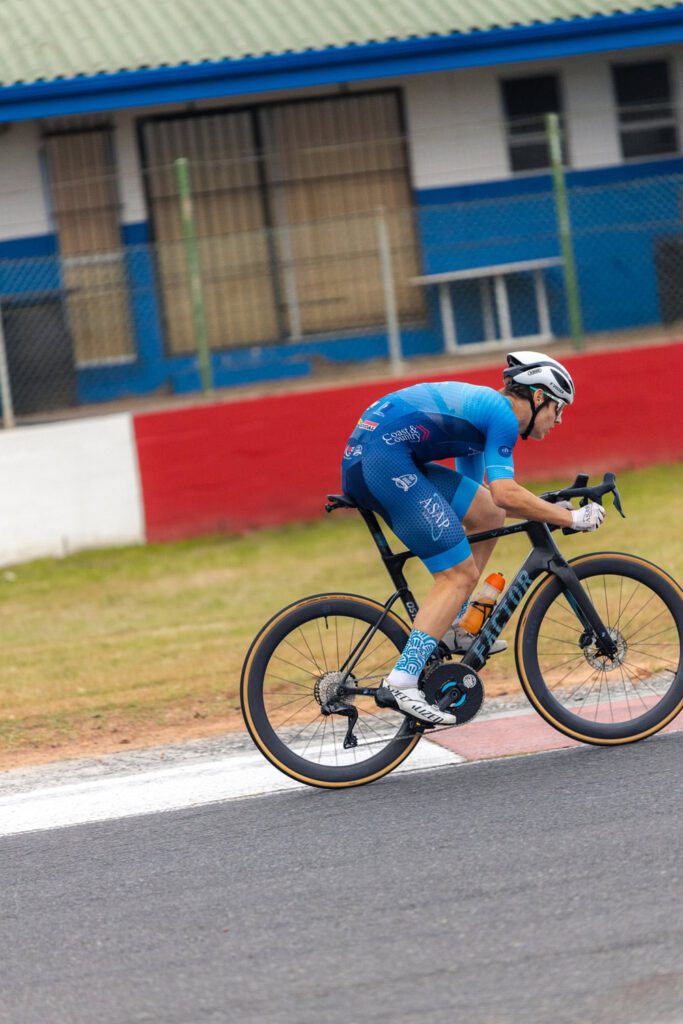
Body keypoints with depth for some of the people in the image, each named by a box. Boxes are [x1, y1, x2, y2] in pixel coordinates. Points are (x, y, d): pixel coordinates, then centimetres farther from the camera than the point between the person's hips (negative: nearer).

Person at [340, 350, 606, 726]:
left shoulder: (481, 406, 26)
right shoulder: (502, 414, -3)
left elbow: (490, 499, 32)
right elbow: (505, 493, -15)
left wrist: (548, 511, 26)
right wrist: (570, 518, -6)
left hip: (360, 461, 10)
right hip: (386, 458, -10)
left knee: (488, 516, 15)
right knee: (460, 574, -9)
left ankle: (450, 628, 16)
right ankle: (403, 681, -18)